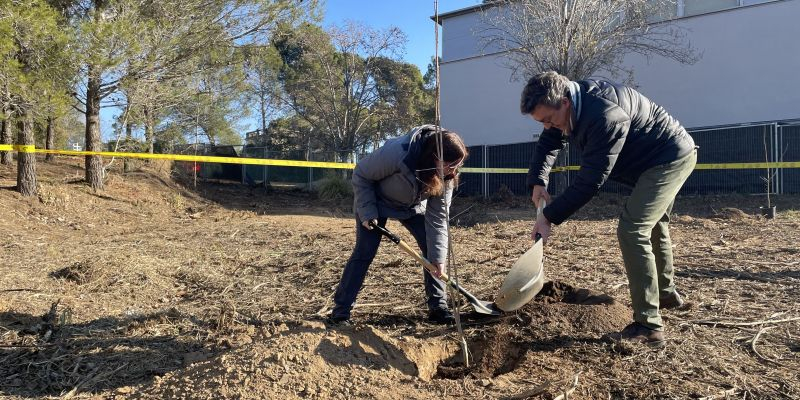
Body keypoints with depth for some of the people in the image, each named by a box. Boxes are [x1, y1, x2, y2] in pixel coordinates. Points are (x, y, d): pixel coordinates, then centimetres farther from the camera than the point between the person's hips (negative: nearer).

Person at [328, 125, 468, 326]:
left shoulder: (445, 174, -24)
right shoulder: (396, 153, -41)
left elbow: (437, 216, -19)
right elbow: (361, 175, -24)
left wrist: (438, 256, -24)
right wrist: (367, 212, -26)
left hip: (413, 206, 4)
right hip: (376, 201, -4)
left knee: (433, 249, -6)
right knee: (364, 253, -9)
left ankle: (438, 307, 5)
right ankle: (341, 310, 1)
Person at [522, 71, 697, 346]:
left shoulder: (603, 115, -37)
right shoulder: (569, 104, -7)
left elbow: (590, 181, -36)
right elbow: (549, 143, 6)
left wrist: (549, 217, -32)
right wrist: (538, 182, -10)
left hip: (671, 157, -10)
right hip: (664, 159, 10)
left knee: (632, 230, -21)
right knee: (652, 226, 25)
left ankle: (648, 327, -17)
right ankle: (666, 293, 47)